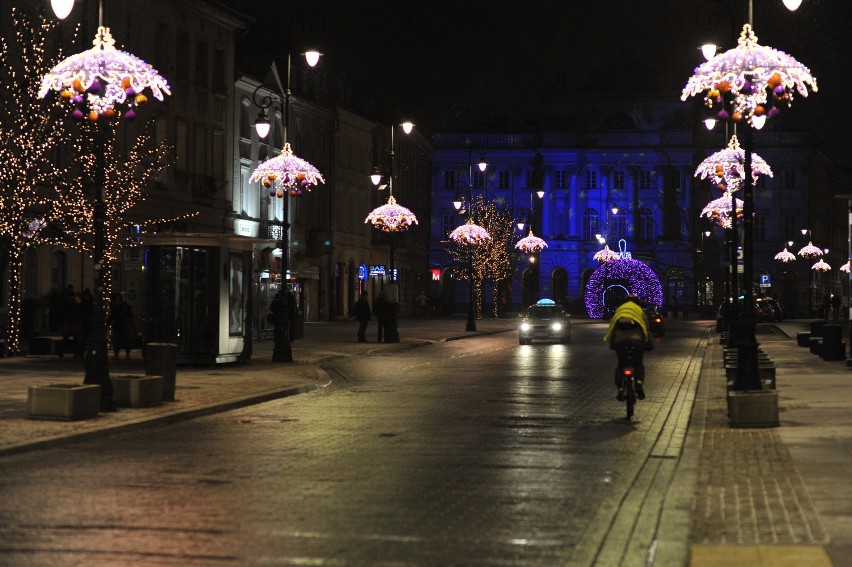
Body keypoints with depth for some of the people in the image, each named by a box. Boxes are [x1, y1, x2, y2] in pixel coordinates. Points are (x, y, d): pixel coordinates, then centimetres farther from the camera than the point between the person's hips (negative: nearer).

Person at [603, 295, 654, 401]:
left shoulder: (618, 311, 24)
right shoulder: (640, 312, 20)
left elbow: (612, 328, 23)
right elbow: (647, 330, 16)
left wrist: (611, 344, 29)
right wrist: (650, 344, 24)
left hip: (620, 342, 1)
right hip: (637, 341, -1)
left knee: (621, 366, 14)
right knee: (638, 365, 15)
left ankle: (620, 389, -2)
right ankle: (639, 384, -10)